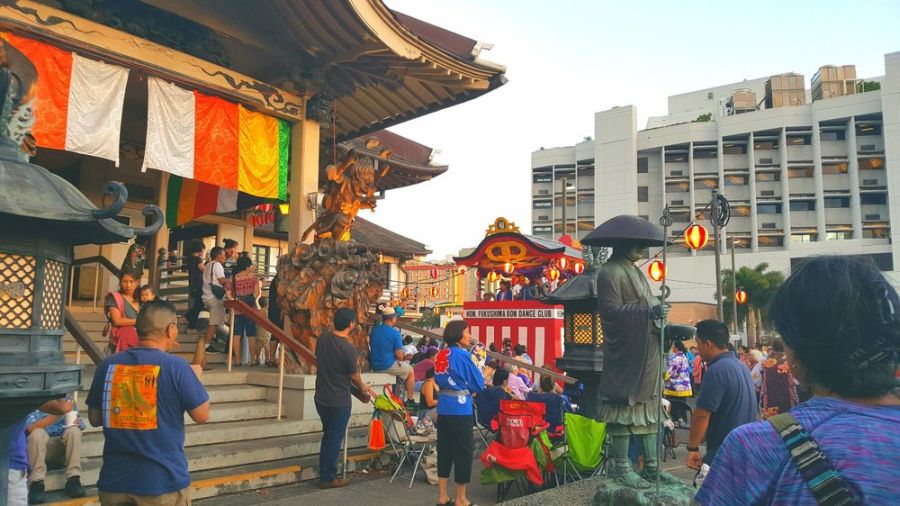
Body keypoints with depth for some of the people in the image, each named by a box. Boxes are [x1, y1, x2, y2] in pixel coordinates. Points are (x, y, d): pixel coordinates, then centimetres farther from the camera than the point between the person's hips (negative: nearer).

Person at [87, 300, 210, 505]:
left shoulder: (107, 365, -1)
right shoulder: (176, 367, -14)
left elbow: (94, 418, 10)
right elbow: (202, 415, -6)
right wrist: (195, 377, 9)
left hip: (115, 481, 4)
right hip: (163, 482, -4)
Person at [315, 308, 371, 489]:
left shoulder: (322, 338, -2)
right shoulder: (348, 348, -23)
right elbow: (354, 376, -12)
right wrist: (364, 389, 9)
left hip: (321, 397, 7)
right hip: (339, 401, -7)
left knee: (328, 435, 20)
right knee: (334, 438, 7)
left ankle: (325, 474, 29)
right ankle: (328, 478, 17)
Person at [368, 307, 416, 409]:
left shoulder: (373, 330, 3)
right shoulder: (395, 333, -15)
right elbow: (399, 356, -16)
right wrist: (403, 356, 8)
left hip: (374, 366, 7)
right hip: (388, 366, -7)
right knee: (410, 371, 18)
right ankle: (410, 401, 19)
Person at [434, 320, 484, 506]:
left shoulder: (441, 355, 9)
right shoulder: (462, 355, -13)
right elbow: (478, 384, -8)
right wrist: (470, 390, 14)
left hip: (443, 408, 7)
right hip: (460, 408, -7)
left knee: (445, 449, 13)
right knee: (463, 451, 3)